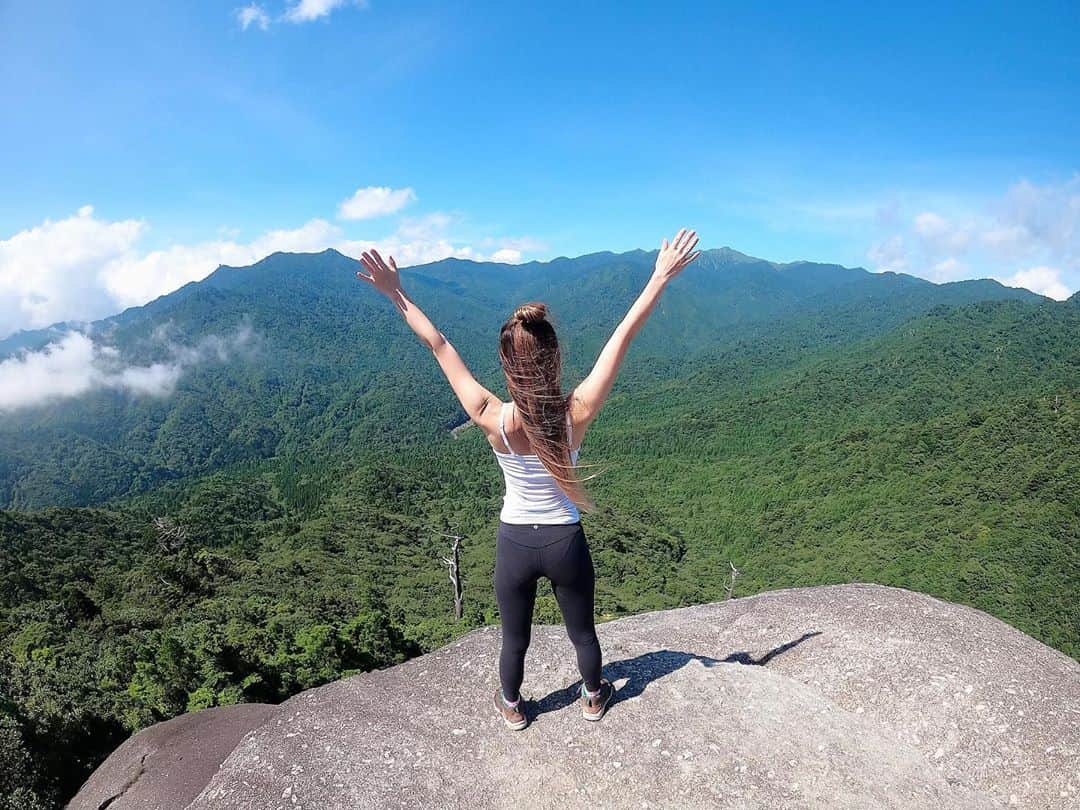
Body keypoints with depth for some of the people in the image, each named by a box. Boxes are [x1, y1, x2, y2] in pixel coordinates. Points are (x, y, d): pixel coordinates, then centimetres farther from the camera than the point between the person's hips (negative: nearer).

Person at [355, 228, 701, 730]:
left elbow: (439, 345, -18)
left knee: (515, 638, 24)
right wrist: (661, 278, -13)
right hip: (565, 541, 0)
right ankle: (594, 697, 52)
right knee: (582, 630, 26)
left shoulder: (492, 420, -24)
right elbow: (622, 339, -20)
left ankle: (511, 707, 49)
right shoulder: (577, 414, -24)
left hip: (515, 543, 0)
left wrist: (396, 295, -10)